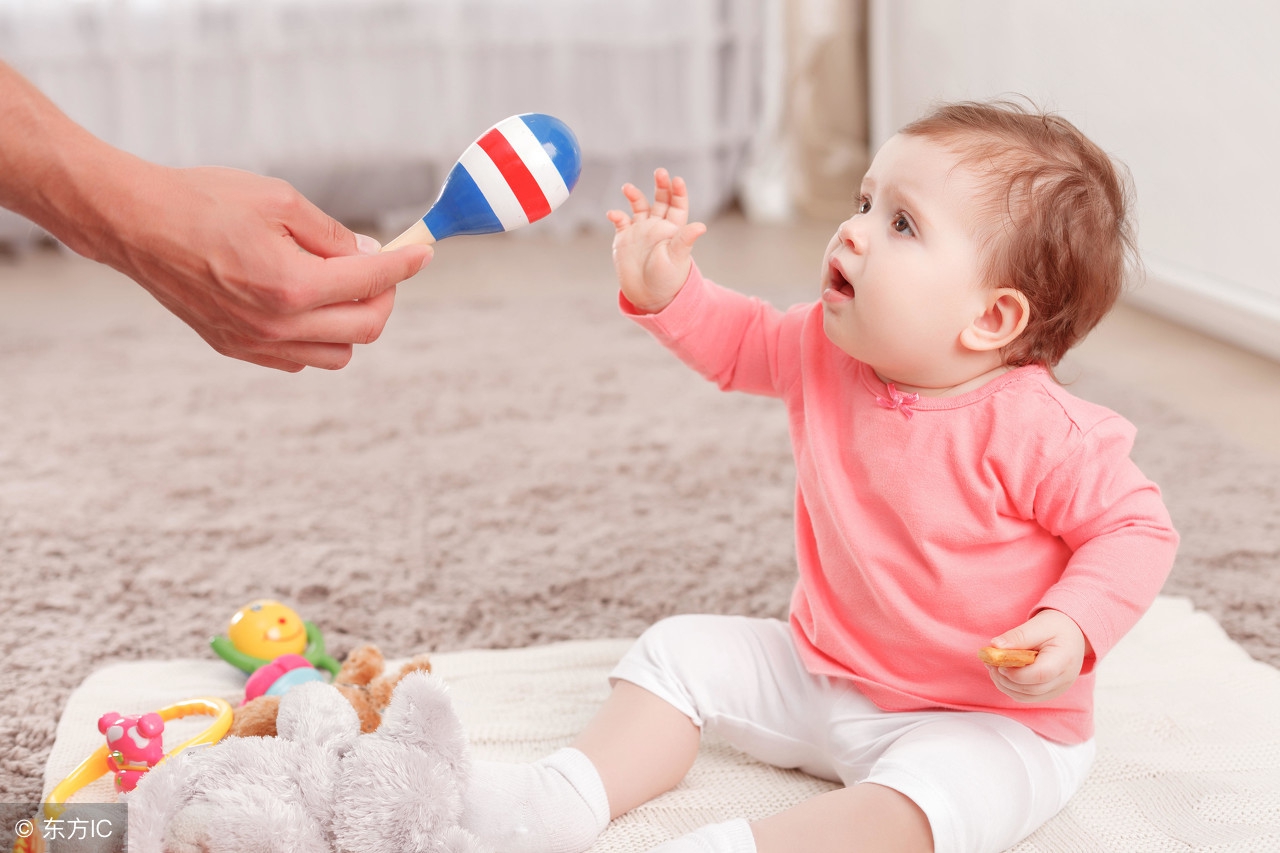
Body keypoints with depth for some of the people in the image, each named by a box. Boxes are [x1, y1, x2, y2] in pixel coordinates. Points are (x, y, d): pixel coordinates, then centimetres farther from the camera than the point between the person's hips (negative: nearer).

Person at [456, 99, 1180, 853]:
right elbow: (739, 341, 13)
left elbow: (1136, 527, -17)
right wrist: (666, 291, -4)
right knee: (683, 650, 4)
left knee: (931, 790, -36)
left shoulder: (1037, 430, -26)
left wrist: (1071, 629, -32)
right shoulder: (825, 350, -6)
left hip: (988, 722, -6)